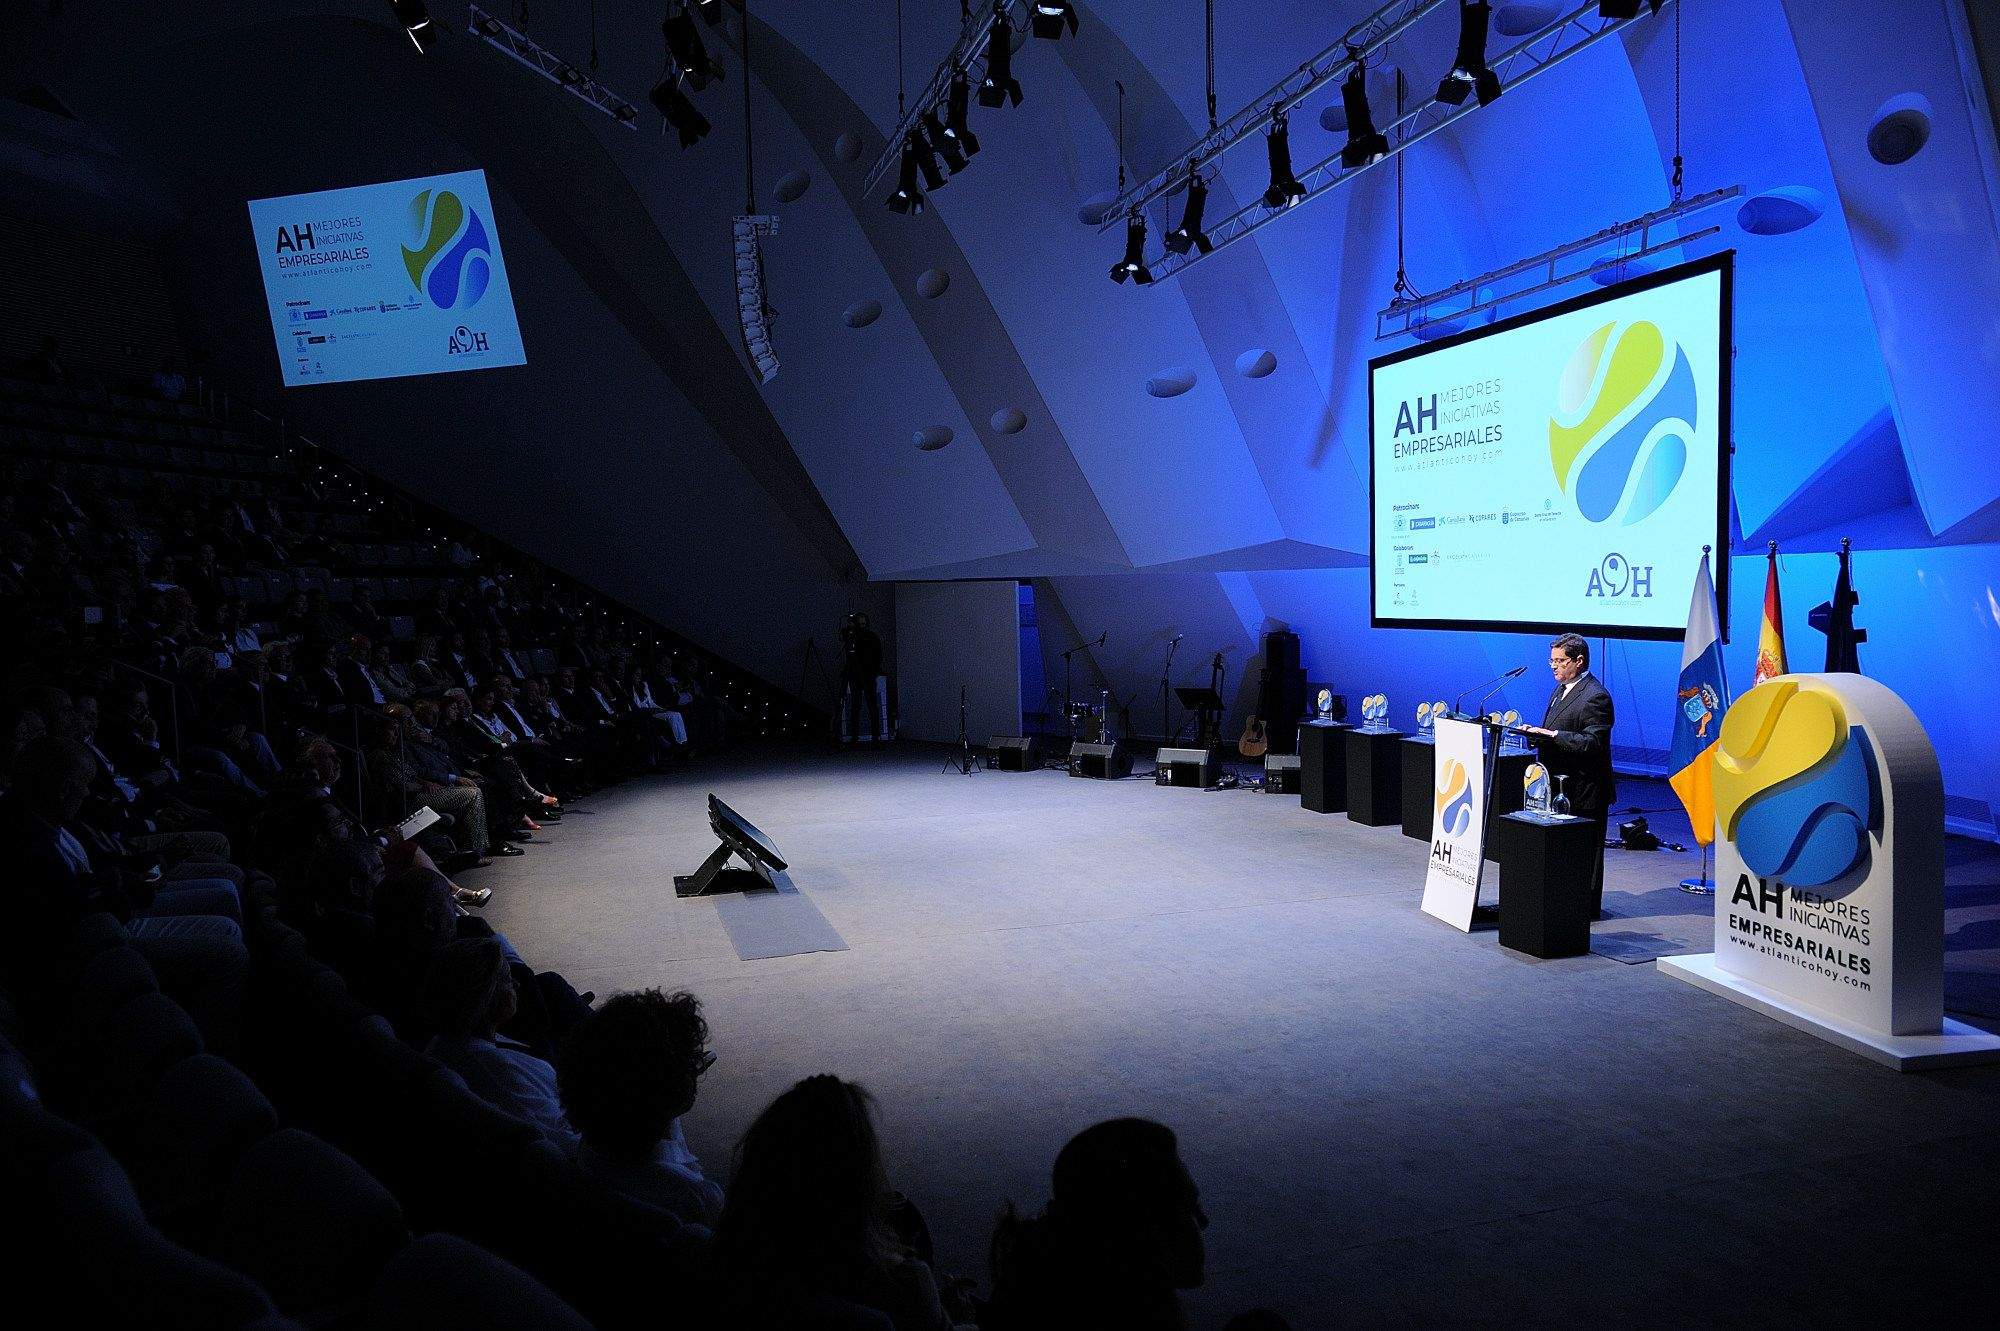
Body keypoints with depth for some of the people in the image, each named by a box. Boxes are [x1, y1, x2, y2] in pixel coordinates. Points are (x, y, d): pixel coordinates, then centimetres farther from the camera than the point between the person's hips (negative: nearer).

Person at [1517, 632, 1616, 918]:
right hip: (1560, 786, 9)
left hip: (1584, 789, -9)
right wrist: (1537, 733, 1)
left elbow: (1591, 743, -23)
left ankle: (1588, 908, 11)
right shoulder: (1560, 690, 15)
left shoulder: (1595, 696, -16)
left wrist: (1551, 735, -27)